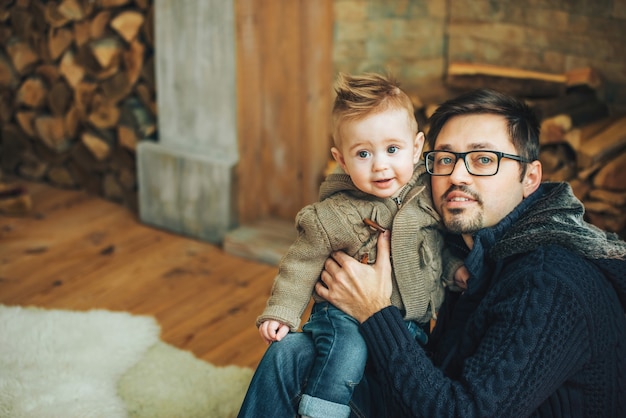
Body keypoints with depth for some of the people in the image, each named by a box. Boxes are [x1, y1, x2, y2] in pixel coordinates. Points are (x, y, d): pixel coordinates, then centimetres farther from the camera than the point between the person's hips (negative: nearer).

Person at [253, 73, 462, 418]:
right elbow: (301, 265, -1)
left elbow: (448, 240, 15)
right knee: (347, 350, -30)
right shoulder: (333, 215, -10)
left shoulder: (430, 195, -2)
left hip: (411, 321, 4)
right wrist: (280, 312, -3)